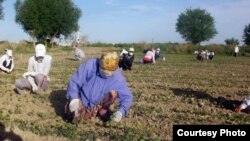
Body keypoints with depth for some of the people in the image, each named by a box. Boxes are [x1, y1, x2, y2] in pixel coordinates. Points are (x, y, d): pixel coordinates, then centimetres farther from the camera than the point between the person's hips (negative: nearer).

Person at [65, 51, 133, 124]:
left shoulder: (117, 78, -18)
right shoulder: (90, 65, -23)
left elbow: (127, 97, -14)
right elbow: (74, 81, -17)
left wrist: (121, 111, -33)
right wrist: (74, 99, -33)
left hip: (99, 105, 1)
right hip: (83, 102, 0)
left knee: (113, 93, -25)